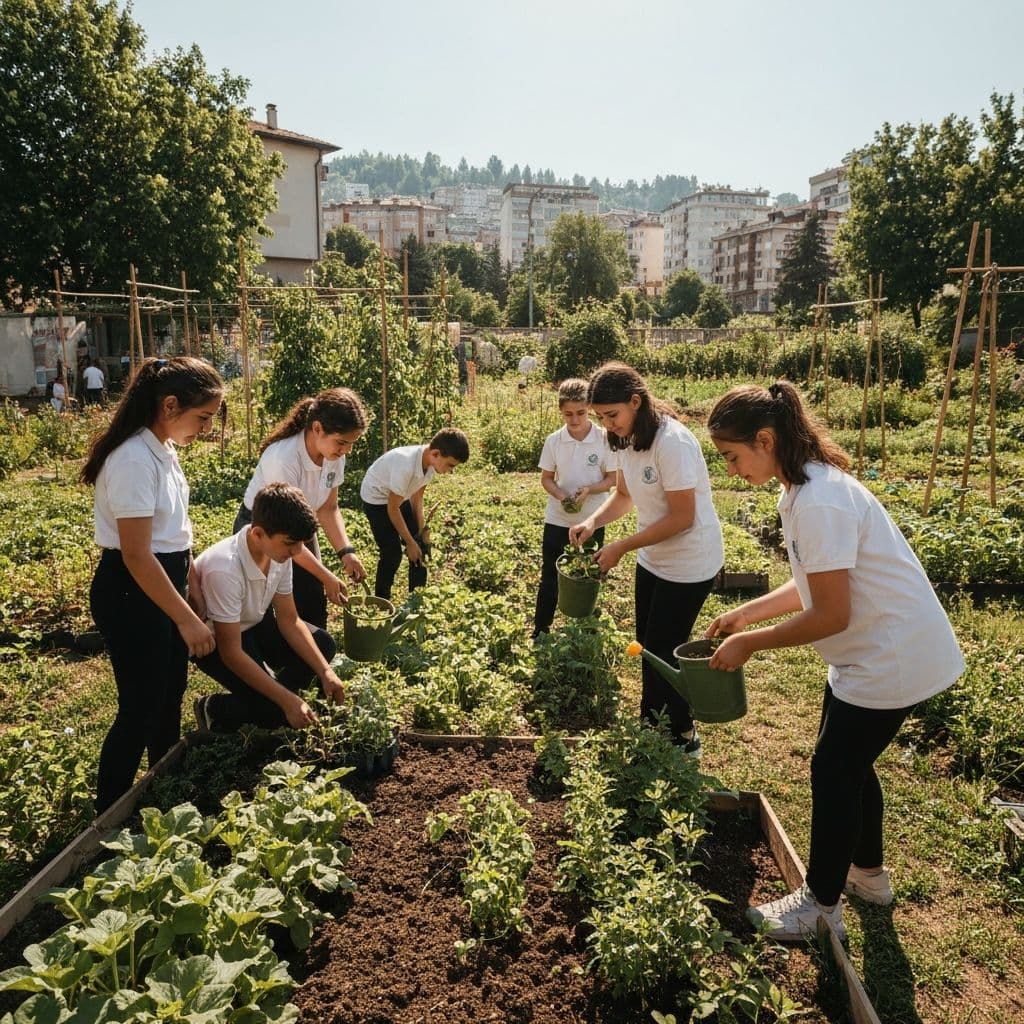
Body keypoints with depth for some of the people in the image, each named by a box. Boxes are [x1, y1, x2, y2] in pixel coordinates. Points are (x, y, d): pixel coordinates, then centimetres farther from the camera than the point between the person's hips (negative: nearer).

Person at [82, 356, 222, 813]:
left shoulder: (162, 450, 4)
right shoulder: (134, 461, -24)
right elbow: (136, 556, -25)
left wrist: (195, 592, 15)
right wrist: (187, 619, -21)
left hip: (166, 581, 9)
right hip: (131, 592, -9)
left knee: (170, 695, 22)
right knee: (141, 708, 4)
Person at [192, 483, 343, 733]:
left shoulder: (278, 553, -17)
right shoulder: (225, 569, -38)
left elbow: (289, 620, -6)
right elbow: (231, 653, -32)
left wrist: (325, 671, -14)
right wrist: (287, 700, -31)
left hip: (253, 623, 7)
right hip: (214, 640, -7)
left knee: (323, 644, -2)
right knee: (276, 708, -18)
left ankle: (269, 702, 8)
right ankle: (215, 711, 7)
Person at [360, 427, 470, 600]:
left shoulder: (429, 462, -17)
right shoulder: (406, 465, -39)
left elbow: (417, 497, -1)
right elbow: (393, 509, -27)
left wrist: (421, 530, -4)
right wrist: (410, 542, -19)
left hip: (400, 497, 7)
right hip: (377, 498, -7)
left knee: (420, 546, 4)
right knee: (392, 553, -11)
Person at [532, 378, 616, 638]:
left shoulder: (604, 439, -10)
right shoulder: (554, 440, -6)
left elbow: (612, 479, -5)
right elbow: (546, 478, 2)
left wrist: (588, 490, -23)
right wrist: (561, 495, -18)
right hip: (557, 520, 1)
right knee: (549, 579, 8)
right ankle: (540, 633, 22)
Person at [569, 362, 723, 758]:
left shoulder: (672, 442, -26)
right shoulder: (626, 439, -1)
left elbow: (682, 518, -25)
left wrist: (621, 547, -23)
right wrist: (593, 521, -9)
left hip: (689, 563, -8)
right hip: (652, 559, 8)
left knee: (662, 651, 2)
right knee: (648, 647, 17)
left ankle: (681, 738, 24)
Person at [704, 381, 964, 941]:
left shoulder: (818, 503, -28)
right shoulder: (807, 486, 3)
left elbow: (831, 615, -26)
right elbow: (816, 583, 9)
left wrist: (749, 642, -16)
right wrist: (748, 611, 4)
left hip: (890, 658, -9)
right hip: (875, 651, 9)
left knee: (833, 770, 4)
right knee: (848, 762, 21)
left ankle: (820, 906, 23)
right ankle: (868, 872, 43)